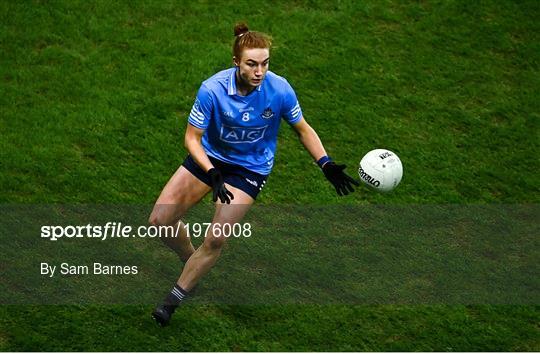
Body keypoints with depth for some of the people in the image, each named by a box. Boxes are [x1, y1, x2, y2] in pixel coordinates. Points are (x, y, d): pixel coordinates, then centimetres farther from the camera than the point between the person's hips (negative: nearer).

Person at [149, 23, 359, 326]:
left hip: (250, 169, -1)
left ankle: (173, 300, 3)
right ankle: (192, 260, 27)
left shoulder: (280, 90, -22)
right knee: (160, 222, -5)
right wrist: (213, 174, -27)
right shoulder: (212, 90, -25)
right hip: (210, 157, 1)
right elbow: (192, 138, -14)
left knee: (216, 241, -17)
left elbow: (303, 129, -3)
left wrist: (327, 165, -13)